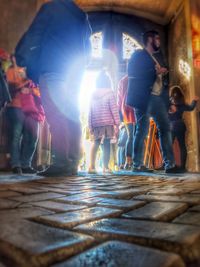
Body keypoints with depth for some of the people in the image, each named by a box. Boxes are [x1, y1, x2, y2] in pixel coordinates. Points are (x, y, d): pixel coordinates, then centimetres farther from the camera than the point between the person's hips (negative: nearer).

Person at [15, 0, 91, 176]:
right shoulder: (81, 16, 26)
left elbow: (34, 35, 1)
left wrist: (23, 57, 1)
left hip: (53, 68, -6)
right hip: (74, 71, 6)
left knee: (56, 115, -15)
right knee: (71, 115, 0)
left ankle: (61, 163, -22)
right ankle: (72, 164, -4)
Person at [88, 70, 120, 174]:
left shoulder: (93, 95, 10)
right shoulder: (109, 93, 0)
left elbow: (90, 112, 10)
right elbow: (114, 109, -4)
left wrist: (90, 126, 13)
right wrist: (117, 123, 0)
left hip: (95, 124, 4)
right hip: (107, 123, -4)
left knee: (95, 143, 11)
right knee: (106, 144, -2)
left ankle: (92, 166, 6)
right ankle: (105, 167, -2)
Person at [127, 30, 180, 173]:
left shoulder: (153, 59, 28)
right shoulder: (139, 54, 4)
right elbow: (132, 73, -12)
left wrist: (162, 73, 7)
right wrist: (156, 72, -11)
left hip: (156, 97, 9)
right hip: (144, 97, -8)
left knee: (165, 128, 1)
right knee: (142, 130, -9)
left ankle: (170, 164, 2)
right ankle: (138, 165, -2)